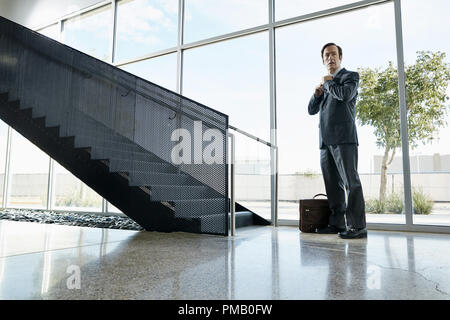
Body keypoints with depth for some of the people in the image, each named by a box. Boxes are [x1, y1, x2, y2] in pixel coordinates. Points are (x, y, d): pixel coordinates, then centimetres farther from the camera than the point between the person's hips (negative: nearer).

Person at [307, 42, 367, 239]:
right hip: (326, 140, 7)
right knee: (333, 184, 7)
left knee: (350, 182, -8)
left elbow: (345, 94, -16)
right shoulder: (325, 82, 26)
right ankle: (337, 223, 13)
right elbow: (311, 110, 22)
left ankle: (357, 226, -4)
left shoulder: (350, 76, 7)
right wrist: (317, 93, 4)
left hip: (343, 137, -7)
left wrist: (327, 83, 1)